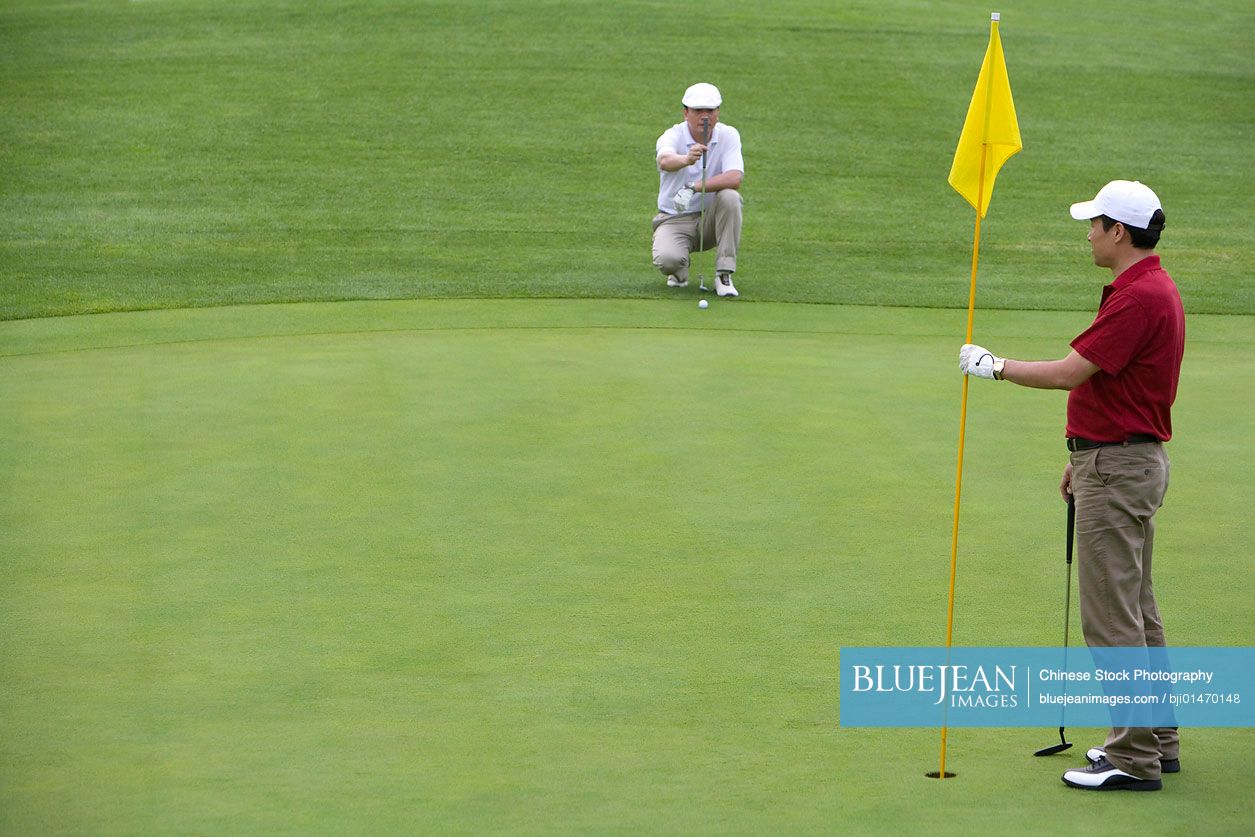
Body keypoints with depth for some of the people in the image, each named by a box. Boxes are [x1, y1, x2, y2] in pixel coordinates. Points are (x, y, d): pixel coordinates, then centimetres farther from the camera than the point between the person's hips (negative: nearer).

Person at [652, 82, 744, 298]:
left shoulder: (728, 135, -7)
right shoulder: (673, 136, -13)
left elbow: (735, 178, -23)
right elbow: (665, 161, -39)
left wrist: (693, 188, -35)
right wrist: (686, 159, -63)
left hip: (711, 218, 2)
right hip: (674, 219, -2)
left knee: (730, 197, -30)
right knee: (666, 259, -32)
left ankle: (724, 275, -20)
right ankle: (680, 271, 9)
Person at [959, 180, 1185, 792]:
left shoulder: (1139, 298, -21)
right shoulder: (1149, 289, 14)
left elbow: (1068, 373, -24)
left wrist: (993, 366, -11)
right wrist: (1084, 458, 24)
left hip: (1118, 467, -11)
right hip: (1130, 460, 11)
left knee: (1111, 616, -8)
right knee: (1136, 611, 16)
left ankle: (1134, 759, -5)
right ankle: (1155, 739, 23)